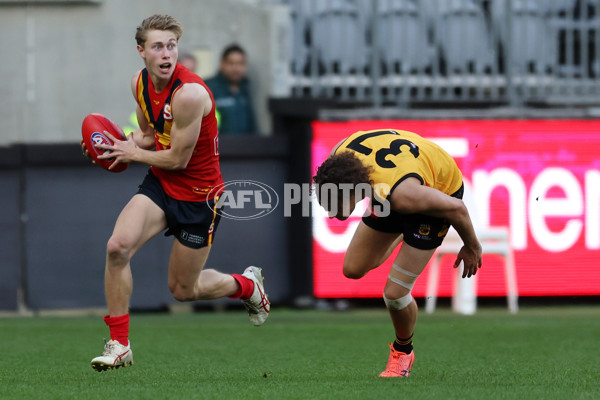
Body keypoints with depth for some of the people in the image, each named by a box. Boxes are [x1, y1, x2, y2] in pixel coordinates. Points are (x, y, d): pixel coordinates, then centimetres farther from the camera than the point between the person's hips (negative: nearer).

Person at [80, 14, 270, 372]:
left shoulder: (190, 93, -27)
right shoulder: (140, 83, -2)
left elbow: (178, 158, -21)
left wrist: (135, 154, -7)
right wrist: (118, 144, -3)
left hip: (198, 195, -6)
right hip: (159, 184, 6)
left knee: (183, 289, 7)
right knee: (117, 247, -20)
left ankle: (247, 285, 39)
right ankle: (119, 345, -9)